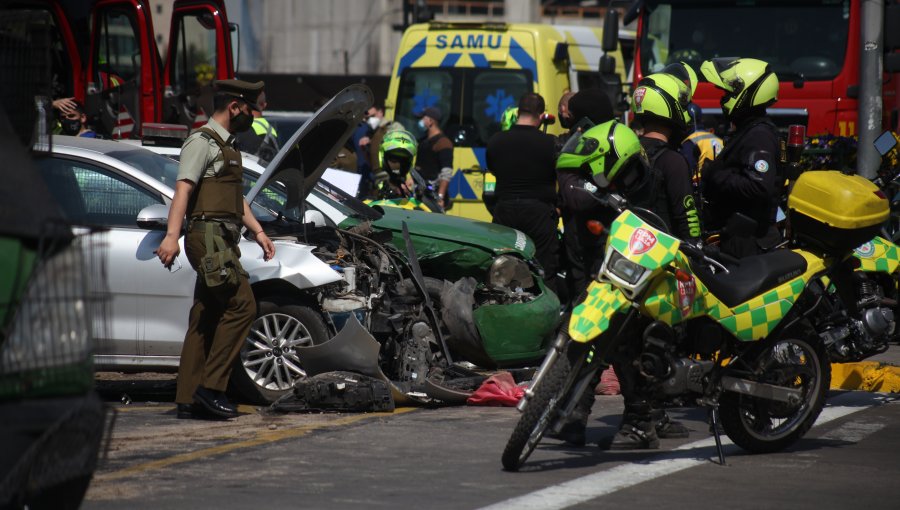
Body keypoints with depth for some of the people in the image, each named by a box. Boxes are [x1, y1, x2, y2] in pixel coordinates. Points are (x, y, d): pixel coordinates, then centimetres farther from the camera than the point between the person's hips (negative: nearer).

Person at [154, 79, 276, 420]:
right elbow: (183, 189, -18)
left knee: (206, 319, 6)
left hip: (223, 241, 10)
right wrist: (172, 236, -28)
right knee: (241, 306, -16)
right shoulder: (201, 142, -6)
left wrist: (258, 232, 29)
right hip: (209, 236, -10)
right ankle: (210, 388, -17)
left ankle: (188, 400, 5)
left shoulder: (226, 146, 25)